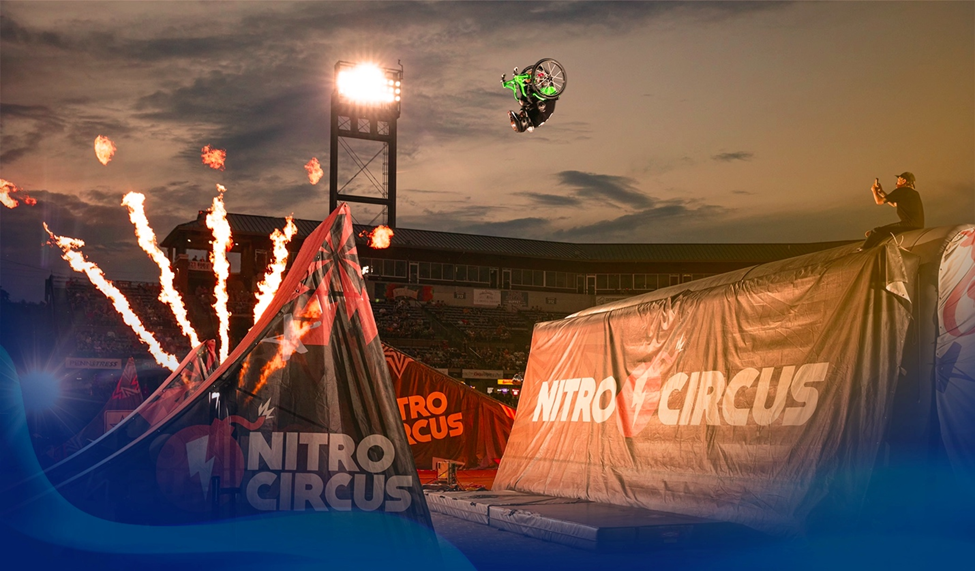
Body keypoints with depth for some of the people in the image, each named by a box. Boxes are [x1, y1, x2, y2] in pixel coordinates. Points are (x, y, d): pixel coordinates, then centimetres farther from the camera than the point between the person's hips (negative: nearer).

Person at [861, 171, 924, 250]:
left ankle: (862, 250, -4)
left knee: (877, 232, -9)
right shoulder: (913, 192, 22)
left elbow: (879, 201, -4)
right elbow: (894, 204, 32)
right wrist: (881, 192, 31)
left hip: (909, 225, -10)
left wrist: (874, 191, 16)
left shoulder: (901, 191, -7)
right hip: (918, 225, 10)